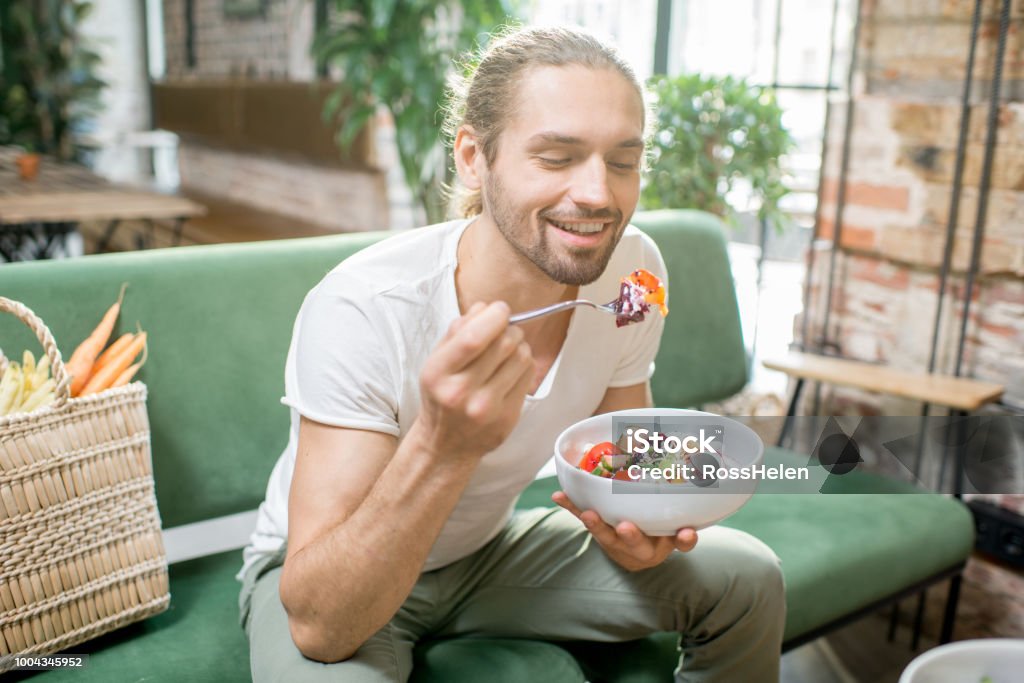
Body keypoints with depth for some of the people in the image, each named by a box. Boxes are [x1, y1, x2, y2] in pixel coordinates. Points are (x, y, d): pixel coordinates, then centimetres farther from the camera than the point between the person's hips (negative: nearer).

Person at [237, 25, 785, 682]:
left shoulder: (632, 271, -17)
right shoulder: (362, 310, -33)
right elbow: (319, 625, -34)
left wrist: (629, 528, -26)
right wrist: (442, 447, -50)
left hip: (488, 548, 5)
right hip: (320, 575, -4)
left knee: (747, 579, -6)